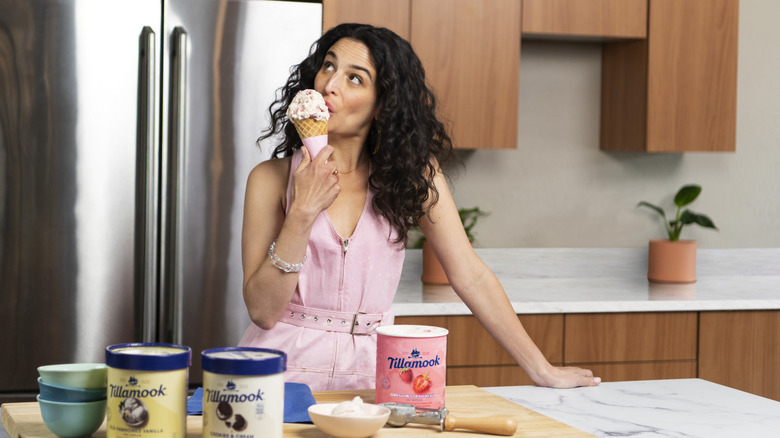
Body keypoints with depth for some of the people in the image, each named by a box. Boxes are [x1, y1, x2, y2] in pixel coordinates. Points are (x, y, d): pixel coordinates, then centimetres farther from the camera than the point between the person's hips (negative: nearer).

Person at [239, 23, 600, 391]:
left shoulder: (412, 171, 2)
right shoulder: (273, 178, -2)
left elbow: (471, 277, 2)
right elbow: (263, 311, -8)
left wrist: (542, 371, 0)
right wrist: (303, 211, -18)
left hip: (367, 372, 2)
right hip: (283, 367, -2)